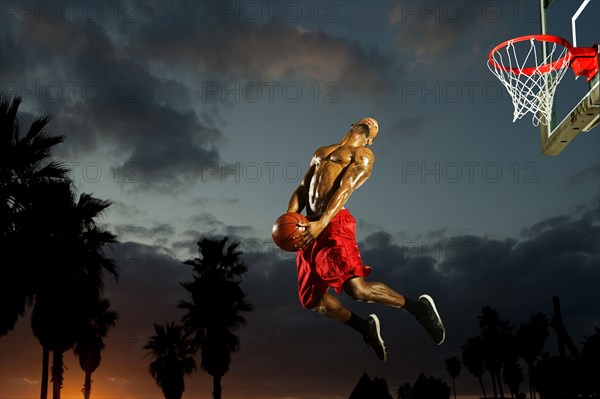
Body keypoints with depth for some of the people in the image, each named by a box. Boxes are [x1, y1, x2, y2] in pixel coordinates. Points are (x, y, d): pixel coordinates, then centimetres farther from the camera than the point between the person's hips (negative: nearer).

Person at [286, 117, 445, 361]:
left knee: (357, 289, -21)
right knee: (312, 300, 6)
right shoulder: (320, 152, 27)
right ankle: (366, 328, 23)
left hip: (334, 224, -7)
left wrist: (321, 224, -24)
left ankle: (418, 308, -1)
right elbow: (302, 189, 20)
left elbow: (346, 188, -10)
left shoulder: (363, 155, 5)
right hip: (310, 227, 7)